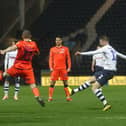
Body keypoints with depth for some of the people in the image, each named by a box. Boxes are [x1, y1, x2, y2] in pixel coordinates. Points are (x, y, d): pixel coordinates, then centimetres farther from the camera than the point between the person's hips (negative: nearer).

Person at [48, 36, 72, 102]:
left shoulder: (65, 49, 8)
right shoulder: (52, 49, 10)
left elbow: (68, 58, 8)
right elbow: (50, 59, 8)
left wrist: (69, 67, 0)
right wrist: (51, 67, -3)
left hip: (63, 68, 0)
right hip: (55, 68, 0)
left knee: (65, 82, 2)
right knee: (52, 82, -4)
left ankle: (68, 96, 5)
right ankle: (50, 97, -1)